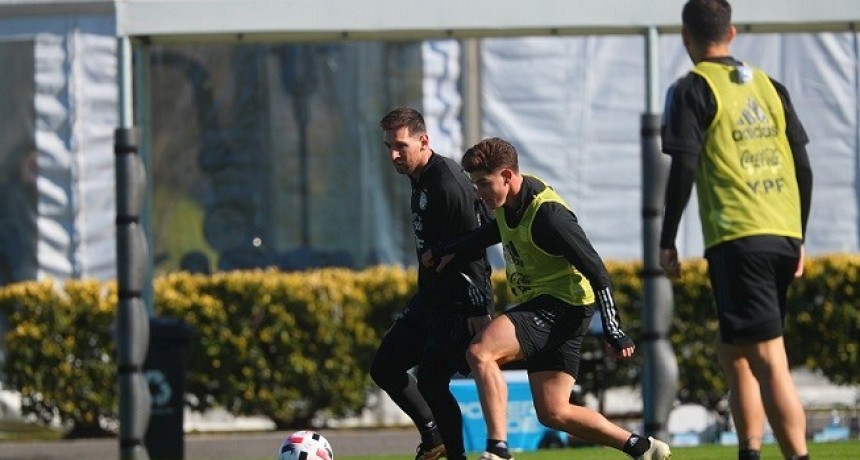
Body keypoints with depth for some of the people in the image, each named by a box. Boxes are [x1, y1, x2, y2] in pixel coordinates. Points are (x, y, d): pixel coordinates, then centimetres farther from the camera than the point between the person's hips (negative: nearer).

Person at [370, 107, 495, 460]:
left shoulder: (447, 183, -20)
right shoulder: (421, 179, 10)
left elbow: (472, 248, -23)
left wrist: (478, 309, -26)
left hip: (458, 305, -10)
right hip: (430, 299, 10)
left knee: (431, 382, -13)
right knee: (385, 368, 12)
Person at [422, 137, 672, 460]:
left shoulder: (548, 215, -22)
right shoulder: (509, 202, 5)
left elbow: (596, 272, -21)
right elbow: (498, 230, 32)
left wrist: (613, 330, -24)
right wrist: (448, 250, 27)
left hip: (561, 306, -10)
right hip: (538, 305, 10)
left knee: (480, 352, -26)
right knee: (553, 413, 8)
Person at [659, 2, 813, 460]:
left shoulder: (692, 90, -2)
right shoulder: (769, 87, 16)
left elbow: (684, 169, -10)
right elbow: (803, 168, 15)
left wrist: (667, 241, -4)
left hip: (737, 240, -7)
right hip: (783, 235, 7)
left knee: (768, 361, -11)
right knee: (734, 352, 19)